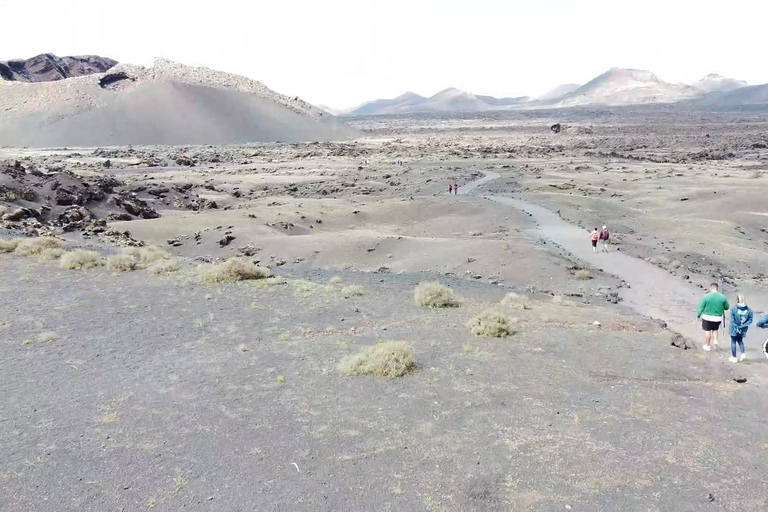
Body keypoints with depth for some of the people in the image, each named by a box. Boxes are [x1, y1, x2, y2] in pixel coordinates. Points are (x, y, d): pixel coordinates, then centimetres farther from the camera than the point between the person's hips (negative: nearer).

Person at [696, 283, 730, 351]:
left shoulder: (706, 296, -14)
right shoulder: (723, 297, -6)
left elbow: (701, 307, -8)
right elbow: (727, 307, 6)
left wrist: (698, 315, 5)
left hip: (707, 317, -3)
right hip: (718, 318, 3)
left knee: (707, 331, 10)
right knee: (715, 329, 27)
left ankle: (708, 345, 18)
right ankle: (715, 340, 11)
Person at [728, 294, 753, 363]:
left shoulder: (734, 309, -18)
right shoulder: (749, 310, -8)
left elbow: (732, 321, -17)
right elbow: (750, 320, -7)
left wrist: (737, 327, -8)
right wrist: (743, 326, -7)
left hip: (734, 329, -3)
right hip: (743, 330, 3)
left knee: (733, 342, 12)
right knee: (740, 340, 27)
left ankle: (734, 358, 18)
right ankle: (743, 354, 12)